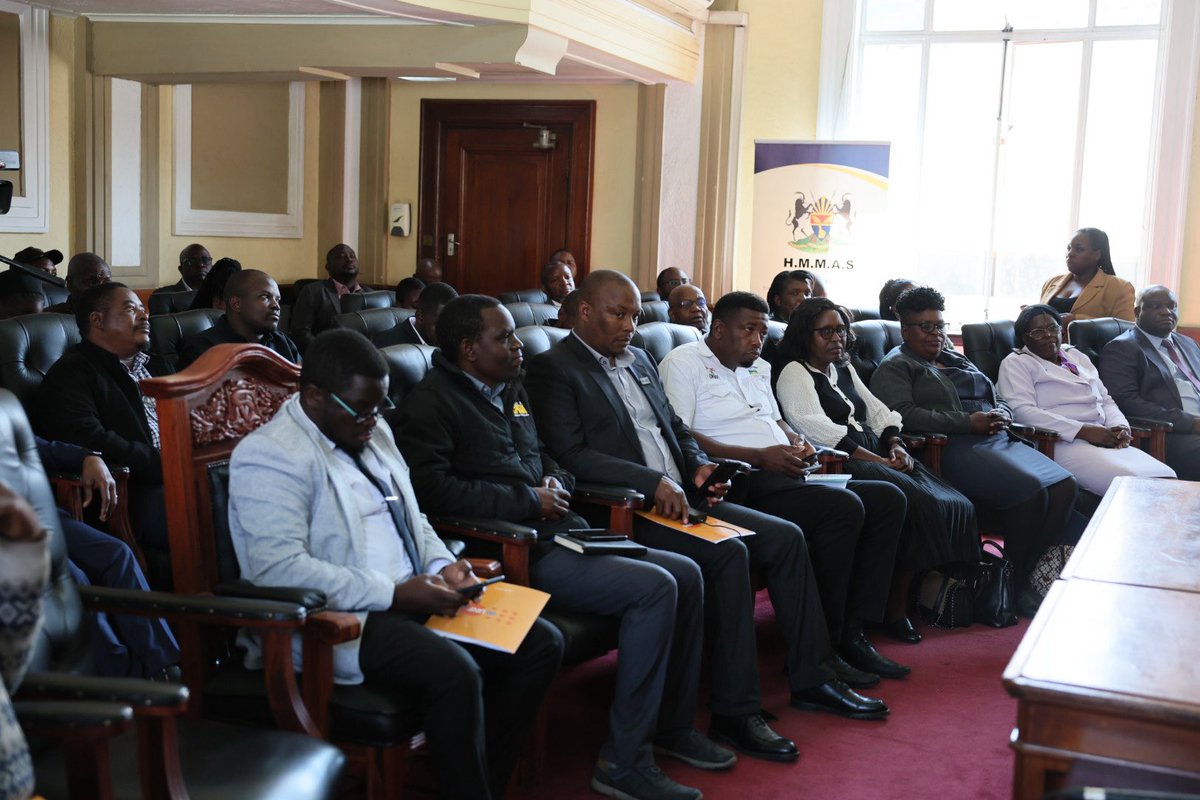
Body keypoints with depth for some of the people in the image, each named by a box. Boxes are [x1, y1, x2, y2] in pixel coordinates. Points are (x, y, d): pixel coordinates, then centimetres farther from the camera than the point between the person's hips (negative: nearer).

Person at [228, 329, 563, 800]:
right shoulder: (271, 456, -13)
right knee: (454, 671, -32)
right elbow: (277, 569, -23)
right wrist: (393, 594, -22)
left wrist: (442, 565, 1)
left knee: (541, 642, -5)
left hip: (412, 600, 9)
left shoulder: (373, 434, 14)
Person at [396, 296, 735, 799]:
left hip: (559, 534, 10)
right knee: (653, 587, -22)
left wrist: (556, 482, 6)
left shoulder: (511, 390, 20)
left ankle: (673, 725, 18)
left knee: (685, 574, 3)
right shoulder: (432, 402, -8)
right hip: (518, 554, -9)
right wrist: (530, 499, -15)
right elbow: (432, 489, -21)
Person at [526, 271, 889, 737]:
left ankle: (811, 680, 7)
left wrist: (697, 466, 4)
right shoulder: (553, 369, -6)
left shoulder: (639, 361, 20)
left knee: (785, 537, -2)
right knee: (729, 553, -28)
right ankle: (735, 711, -20)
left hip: (680, 498, 9)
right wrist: (653, 481, -23)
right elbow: (570, 454, -17)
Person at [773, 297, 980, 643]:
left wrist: (895, 444, 1)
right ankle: (895, 610, -18)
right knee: (918, 505, -28)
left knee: (956, 506, -13)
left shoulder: (844, 369, 25)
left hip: (877, 455, 8)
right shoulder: (794, 372, -1)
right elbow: (818, 429, -14)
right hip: (841, 464, -8)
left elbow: (877, 410, 24)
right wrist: (878, 460, -16)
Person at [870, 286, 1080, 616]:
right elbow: (904, 415, -11)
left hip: (997, 439, 8)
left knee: (1064, 485, -16)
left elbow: (1000, 400, 30)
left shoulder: (958, 362, 30)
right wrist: (969, 422, -15)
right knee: (1030, 491, -28)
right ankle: (1017, 584, -14)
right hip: (954, 449, -8)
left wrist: (1000, 416, 3)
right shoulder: (895, 367, 7)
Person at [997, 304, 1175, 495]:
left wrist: (1120, 427, 0)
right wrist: (1084, 430, -16)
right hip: (1062, 443, -7)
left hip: (1107, 442, 7)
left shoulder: (1076, 356, 27)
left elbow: (1106, 400, 26)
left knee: (1166, 477, -19)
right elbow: (1021, 410, -10)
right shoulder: (1015, 363, 6)